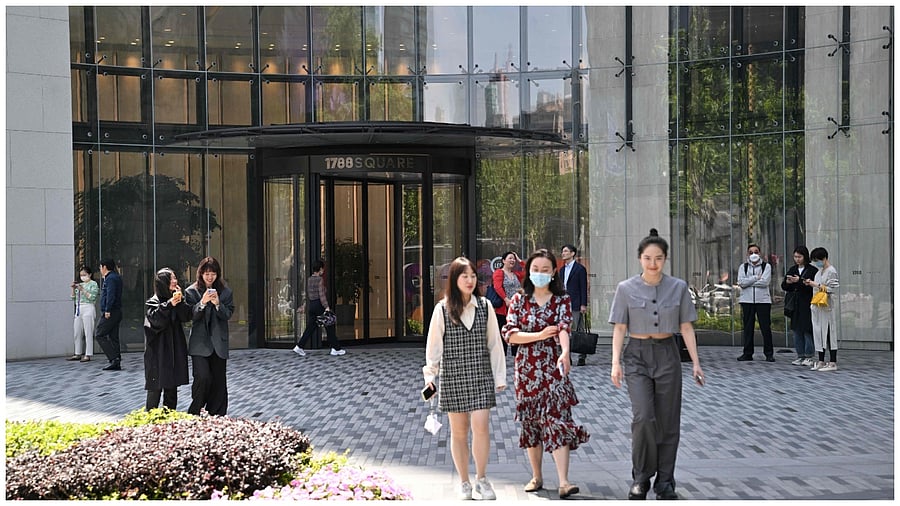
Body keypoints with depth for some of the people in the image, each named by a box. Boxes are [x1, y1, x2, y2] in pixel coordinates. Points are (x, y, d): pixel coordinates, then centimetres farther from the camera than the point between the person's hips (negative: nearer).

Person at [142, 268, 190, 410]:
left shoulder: (176, 298, 11)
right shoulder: (154, 302, -5)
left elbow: (186, 317, 0)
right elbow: (156, 319, -21)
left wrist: (180, 302, -11)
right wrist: (169, 304, -26)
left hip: (175, 349, 6)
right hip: (158, 350, -6)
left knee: (172, 387, 9)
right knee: (156, 388, -4)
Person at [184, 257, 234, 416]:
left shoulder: (225, 292, 6)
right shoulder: (191, 291, 1)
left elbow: (228, 314, 1)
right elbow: (190, 315, -4)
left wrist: (218, 304, -16)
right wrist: (202, 302, -19)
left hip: (218, 342, 3)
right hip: (200, 342, -3)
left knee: (218, 381, 5)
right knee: (202, 377, -16)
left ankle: (217, 415, 14)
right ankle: (194, 413, 0)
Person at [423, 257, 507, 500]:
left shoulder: (484, 306, 3)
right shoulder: (442, 309, -2)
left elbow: (494, 342, 6)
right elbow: (433, 344, 2)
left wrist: (499, 376, 5)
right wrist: (429, 375, -4)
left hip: (481, 375, 1)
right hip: (453, 376, 0)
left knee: (480, 426, -9)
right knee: (459, 430, 6)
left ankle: (481, 478, 8)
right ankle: (464, 483, 18)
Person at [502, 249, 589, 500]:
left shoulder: (562, 300, 0)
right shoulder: (519, 299, 5)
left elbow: (564, 328, -19)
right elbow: (509, 333, -4)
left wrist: (565, 352, -38)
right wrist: (539, 335, -15)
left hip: (553, 366, -2)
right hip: (527, 368, 2)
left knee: (557, 420, -11)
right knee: (530, 420, 9)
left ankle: (564, 482, -16)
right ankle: (537, 477, 22)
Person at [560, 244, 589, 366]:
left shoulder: (580, 269, -4)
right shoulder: (562, 269, 16)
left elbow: (583, 287, -8)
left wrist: (583, 304, -14)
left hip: (576, 305, -7)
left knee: (579, 331, -5)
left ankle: (582, 357, -2)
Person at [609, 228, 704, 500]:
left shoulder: (678, 287, 2)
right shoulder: (626, 289, -1)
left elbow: (686, 327, 4)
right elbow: (619, 328, -1)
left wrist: (696, 363, -1)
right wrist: (616, 362, -10)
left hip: (667, 355, 2)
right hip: (637, 355, -2)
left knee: (668, 422, 4)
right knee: (643, 417, -16)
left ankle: (665, 482, 16)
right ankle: (641, 477, 2)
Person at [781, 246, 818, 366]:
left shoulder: (812, 270, -5)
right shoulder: (792, 270, 13)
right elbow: (784, 287, 12)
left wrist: (800, 281, -21)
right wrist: (787, 282, -9)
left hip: (807, 305, -6)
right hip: (795, 305, 6)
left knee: (807, 330, -4)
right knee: (797, 330, 7)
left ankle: (809, 357, 2)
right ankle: (800, 356, 13)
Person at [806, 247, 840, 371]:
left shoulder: (831, 271, -10)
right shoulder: (820, 271, 15)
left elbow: (833, 289, -17)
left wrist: (817, 285, -17)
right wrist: (811, 284, 5)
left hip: (826, 307, -8)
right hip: (817, 306, 8)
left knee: (828, 333, -4)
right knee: (818, 333, 9)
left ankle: (833, 363, 0)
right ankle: (821, 361, 15)